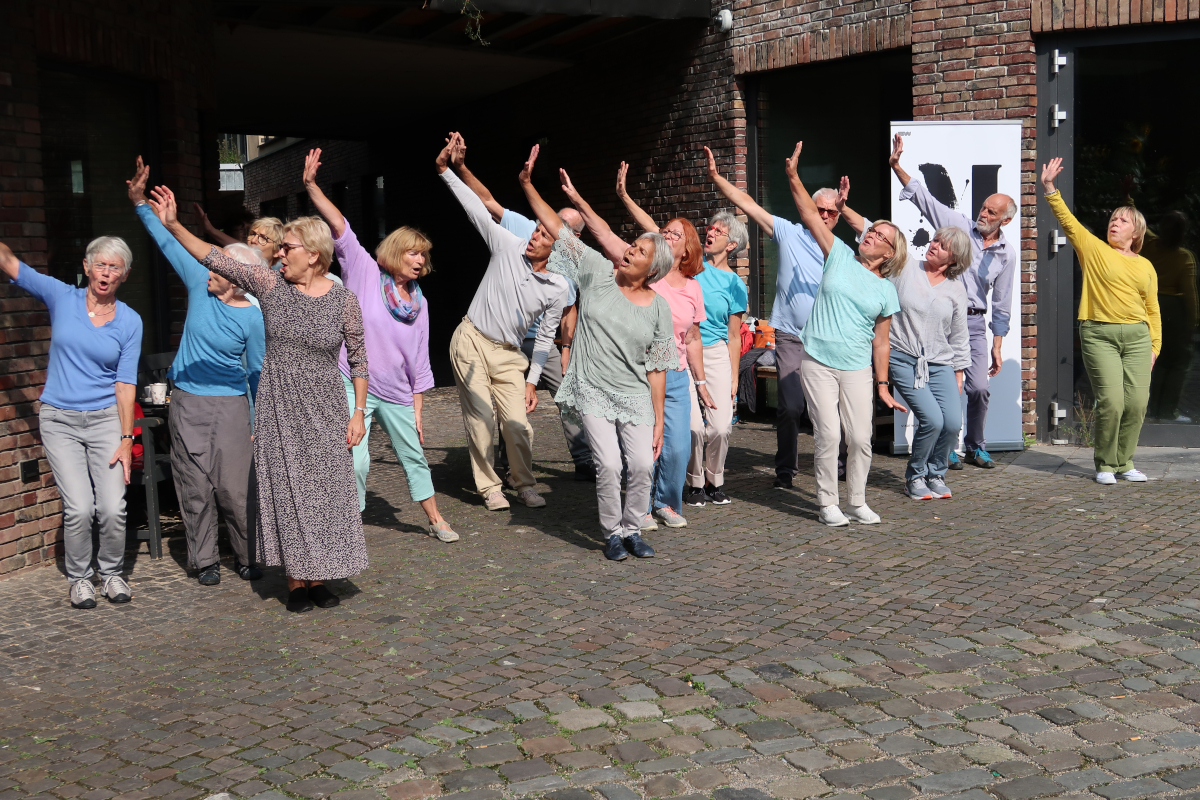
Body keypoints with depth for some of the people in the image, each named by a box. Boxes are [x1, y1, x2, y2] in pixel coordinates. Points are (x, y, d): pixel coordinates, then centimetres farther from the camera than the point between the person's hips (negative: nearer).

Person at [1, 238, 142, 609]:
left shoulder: (130, 321, 1)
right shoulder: (62, 297, 1)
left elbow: (125, 383, -1)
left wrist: (126, 439, -5)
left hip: (106, 420, 0)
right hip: (59, 420, 0)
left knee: (112, 508, -9)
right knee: (79, 508, -10)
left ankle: (112, 573, 16)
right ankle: (79, 577, 13)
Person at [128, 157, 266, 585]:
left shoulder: (252, 317, -9)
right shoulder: (200, 284, -1)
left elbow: (257, 372, -1)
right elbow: (169, 244, 4)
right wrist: (141, 203, -1)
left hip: (230, 404, -3)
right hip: (187, 402, 3)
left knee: (234, 485, -4)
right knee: (195, 485, 5)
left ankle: (247, 557, 14)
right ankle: (205, 560, 15)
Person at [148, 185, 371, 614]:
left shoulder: (343, 299, -4)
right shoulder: (270, 284, -1)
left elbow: (358, 359, 1)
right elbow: (216, 260, -3)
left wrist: (358, 412, -2)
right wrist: (174, 225, -11)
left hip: (325, 411, -1)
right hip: (278, 409, 1)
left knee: (325, 491, 2)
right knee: (286, 491, 2)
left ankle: (319, 577, 15)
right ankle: (295, 580, 11)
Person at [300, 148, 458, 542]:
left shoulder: (419, 303, 5)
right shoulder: (364, 272, -4)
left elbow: (419, 362, 8)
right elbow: (339, 227, -16)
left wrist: (417, 410, 8)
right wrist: (311, 186, -27)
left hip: (396, 395, 4)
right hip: (354, 386, -4)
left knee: (414, 457, 13)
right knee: (355, 461, -9)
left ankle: (435, 520, 28)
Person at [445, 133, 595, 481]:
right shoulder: (522, 228, -6)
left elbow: (569, 310, 6)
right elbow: (486, 200, -9)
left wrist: (566, 351, 1)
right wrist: (460, 167, -19)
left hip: (541, 341, 2)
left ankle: (585, 463, 4)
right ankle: (508, 462, 20)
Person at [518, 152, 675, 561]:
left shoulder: (659, 308, -1)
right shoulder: (598, 273, -1)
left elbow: (657, 369, 1)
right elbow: (556, 228, -2)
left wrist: (658, 421, -2)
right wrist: (527, 183, -9)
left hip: (635, 396, 1)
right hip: (593, 391, -1)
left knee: (642, 465, -5)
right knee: (609, 465, -9)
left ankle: (632, 529, 18)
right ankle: (611, 534, 11)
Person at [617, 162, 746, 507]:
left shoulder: (734, 285, 3)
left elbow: (734, 337, 4)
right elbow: (655, 231, 3)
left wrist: (734, 378, 1)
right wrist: (625, 196, -2)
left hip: (715, 353, 0)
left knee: (720, 425, -6)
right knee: (693, 424, -10)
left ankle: (715, 481, 18)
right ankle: (695, 483, 11)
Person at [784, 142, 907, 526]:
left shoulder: (886, 291, 6)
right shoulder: (840, 255, 4)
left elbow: (880, 343, 8)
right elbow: (811, 215, -1)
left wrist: (883, 385, 4)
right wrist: (793, 176, -11)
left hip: (856, 369, 2)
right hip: (817, 362, -1)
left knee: (861, 439, 1)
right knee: (828, 435, -4)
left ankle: (858, 502, 19)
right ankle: (828, 504, 8)